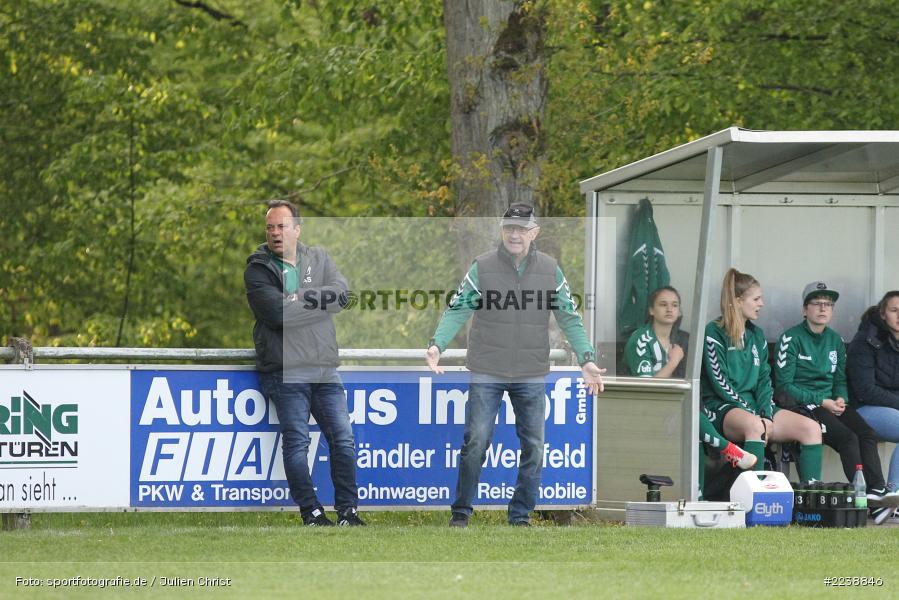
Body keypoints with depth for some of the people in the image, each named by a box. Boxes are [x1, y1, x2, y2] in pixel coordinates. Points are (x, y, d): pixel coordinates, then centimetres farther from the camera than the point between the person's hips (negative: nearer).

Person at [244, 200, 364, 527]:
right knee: (296, 442, -8)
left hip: (324, 370, 4)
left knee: (343, 439, 1)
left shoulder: (318, 259, 14)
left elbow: (342, 294, -3)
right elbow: (278, 312, -15)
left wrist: (303, 298, -11)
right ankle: (312, 512, -5)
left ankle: (348, 510, 5)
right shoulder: (257, 270, 0)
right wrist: (319, 302, -5)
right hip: (286, 372, -4)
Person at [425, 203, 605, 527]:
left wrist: (586, 358, -8)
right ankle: (461, 510, 6)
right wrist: (437, 344, -22)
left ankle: (520, 515, 14)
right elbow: (457, 309, -5)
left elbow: (569, 317, 4)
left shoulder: (550, 270, 4)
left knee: (533, 447, 4)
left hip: (532, 375, 2)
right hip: (486, 372, -2)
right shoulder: (482, 267, -2)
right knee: (476, 441, -6)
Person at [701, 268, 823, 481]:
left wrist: (766, 416, -5)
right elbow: (719, 383, -11)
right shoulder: (715, 334, -4)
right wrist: (755, 416, -16)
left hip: (754, 407, 7)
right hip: (722, 408, -7)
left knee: (811, 427, -13)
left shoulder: (756, 335, 18)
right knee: (754, 425, -41)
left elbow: (764, 380, 14)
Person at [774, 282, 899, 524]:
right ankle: (867, 497, -32)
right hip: (801, 405, -6)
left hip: (830, 402, 6)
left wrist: (841, 399, -3)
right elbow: (784, 384, -8)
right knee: (848, 438, -27)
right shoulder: (791, 338, -3)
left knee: (867, 434, -21)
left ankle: (877, 490, -32)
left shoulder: (835, 340, 17)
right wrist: (822, 402, -14)